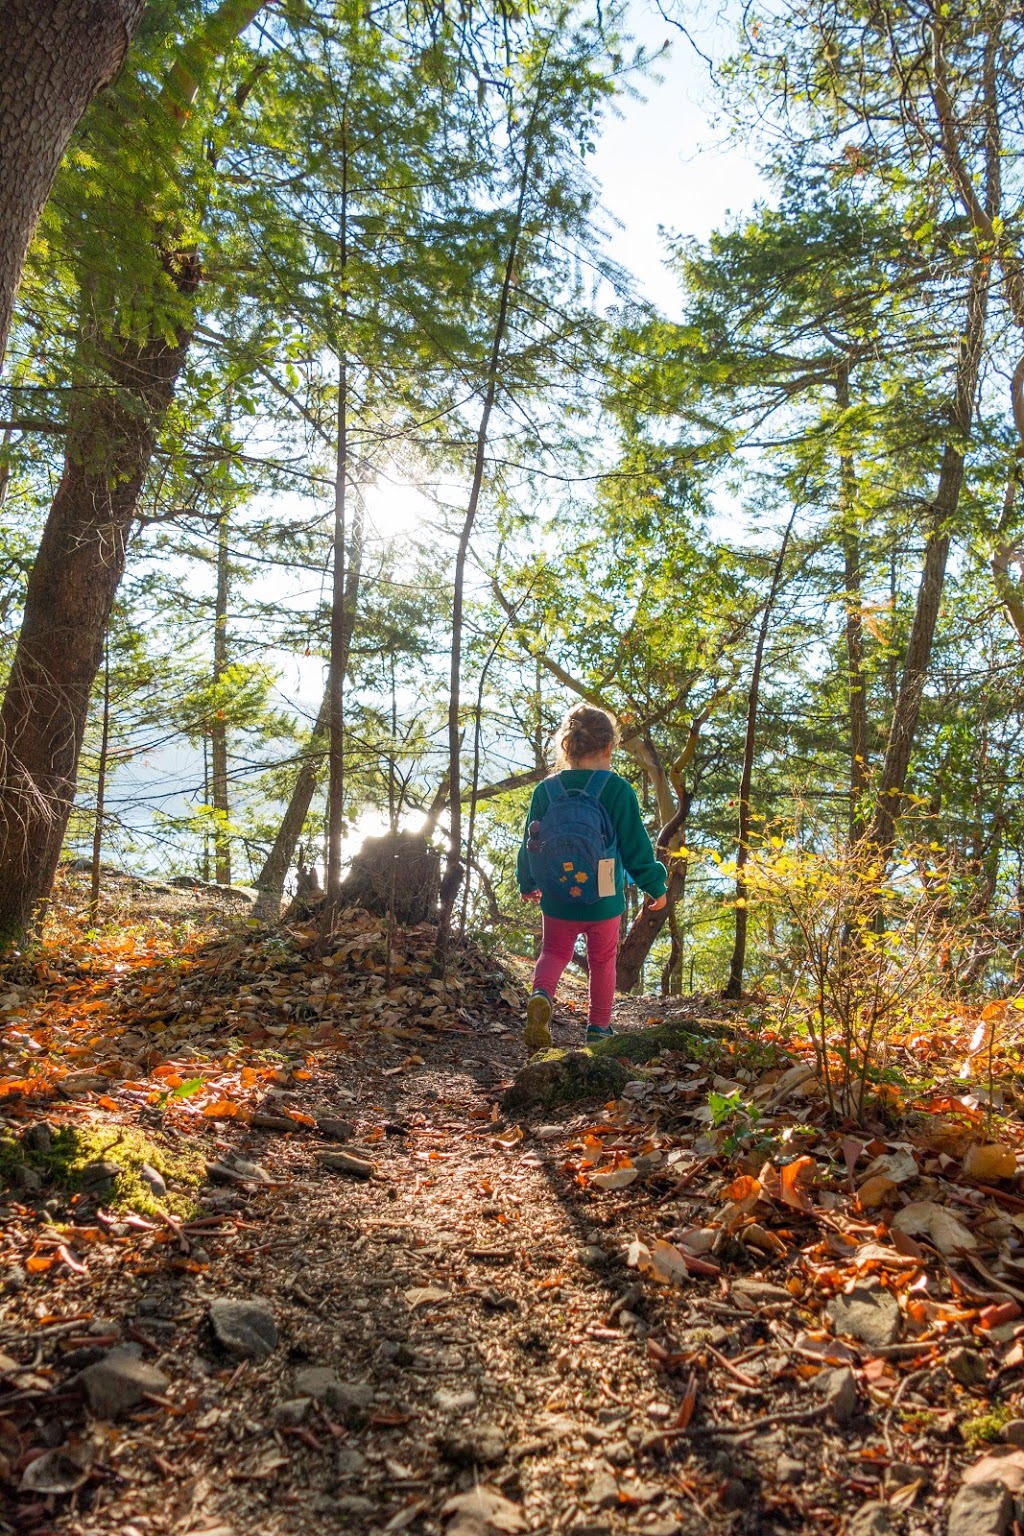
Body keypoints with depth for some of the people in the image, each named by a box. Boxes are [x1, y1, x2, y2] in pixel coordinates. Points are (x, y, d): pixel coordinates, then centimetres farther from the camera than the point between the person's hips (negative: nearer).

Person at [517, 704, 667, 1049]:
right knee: (603, 961, 16)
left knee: (554, 952, 16)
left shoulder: (545, 791, -4)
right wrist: (655, 886, 4)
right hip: (604, 902, -1)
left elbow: (531, 845, 5)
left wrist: (527, 884, 21)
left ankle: (541, 995, -13)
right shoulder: (618, 790, -13)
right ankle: (598, 1027, 23)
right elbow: (636, 847, -9)